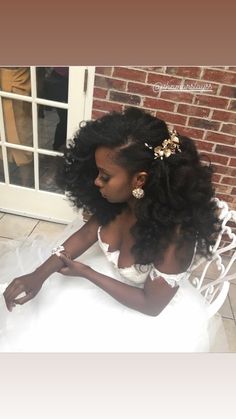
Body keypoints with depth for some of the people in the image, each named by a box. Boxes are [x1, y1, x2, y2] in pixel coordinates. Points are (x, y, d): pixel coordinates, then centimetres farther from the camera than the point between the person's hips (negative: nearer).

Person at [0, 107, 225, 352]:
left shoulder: (174, 233, -35)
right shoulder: (119, 199, -19)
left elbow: (151, 304, -25)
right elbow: (86, 233, -10)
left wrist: (87, 273, -24)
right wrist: (39, 274, -22)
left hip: (149, 309, -5)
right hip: (110, 272, 5)